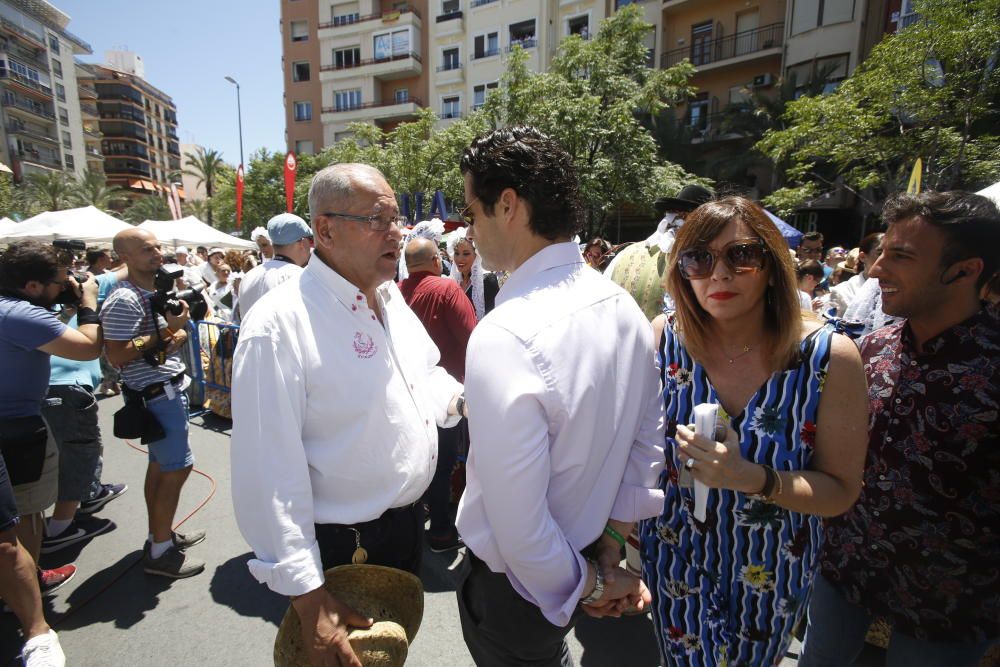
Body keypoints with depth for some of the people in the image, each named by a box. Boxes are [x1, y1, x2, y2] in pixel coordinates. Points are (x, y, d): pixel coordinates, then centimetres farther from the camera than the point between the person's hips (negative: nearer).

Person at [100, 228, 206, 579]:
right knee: (177, 467, -5)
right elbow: (116, 355, -23)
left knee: (159, 465, 16)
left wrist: (178, 336, -4)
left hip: (169, 389, 9)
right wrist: (166, 331, -23)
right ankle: (160, 551, 7)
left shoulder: (158, 291, 11)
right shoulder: (124, 300, -18)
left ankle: (160, 534, 29)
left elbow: (177, 330, 20)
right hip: (157, 394, -9)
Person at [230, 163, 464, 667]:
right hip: (343, 547, -7)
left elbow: (425, 377, 13)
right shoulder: (279, 323, -25)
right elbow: (270, 472, -26)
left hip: (409, 522, 7)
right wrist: (307, 596, -23)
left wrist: (459, 399, -8)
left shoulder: (391, 297, 1)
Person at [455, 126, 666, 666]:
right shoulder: (622, 305, -7)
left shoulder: (504, 337, -33)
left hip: (517, 581, -6)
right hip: (583, 553, 7)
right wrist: (611, 548, 5)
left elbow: (517, 526, -29)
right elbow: (649, 442, 0)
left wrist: (589, 585, -11)